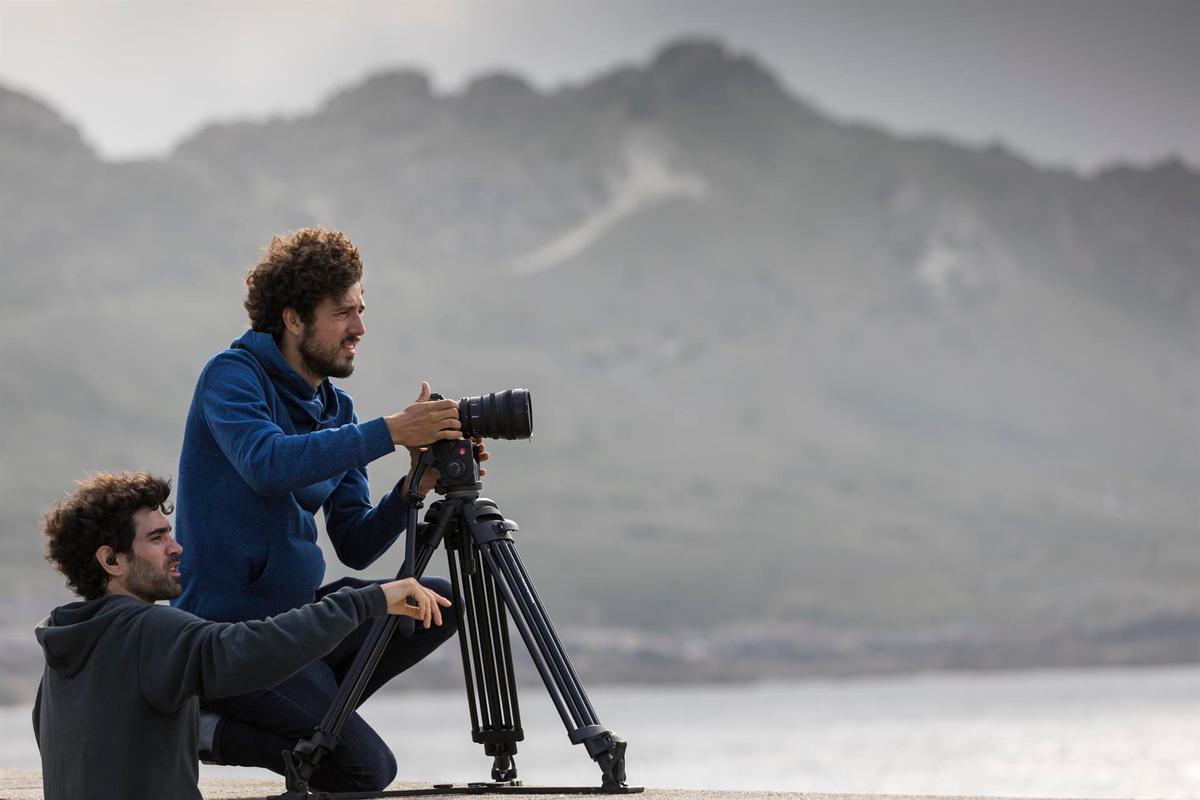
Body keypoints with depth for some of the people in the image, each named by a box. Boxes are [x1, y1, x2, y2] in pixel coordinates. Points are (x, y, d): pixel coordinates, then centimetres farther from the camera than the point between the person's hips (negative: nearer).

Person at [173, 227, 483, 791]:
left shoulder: (336, 409, 11)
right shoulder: (232, 375, -10)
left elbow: (355, 547, 7)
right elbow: (267, 463, -32)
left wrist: (416, 487, -11)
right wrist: (390, 432, -34)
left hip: (299, 612, 8)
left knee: (438, 603, -3)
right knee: (366, 769, -15)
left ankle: (313, 710, 2)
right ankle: (205, 727, 1)